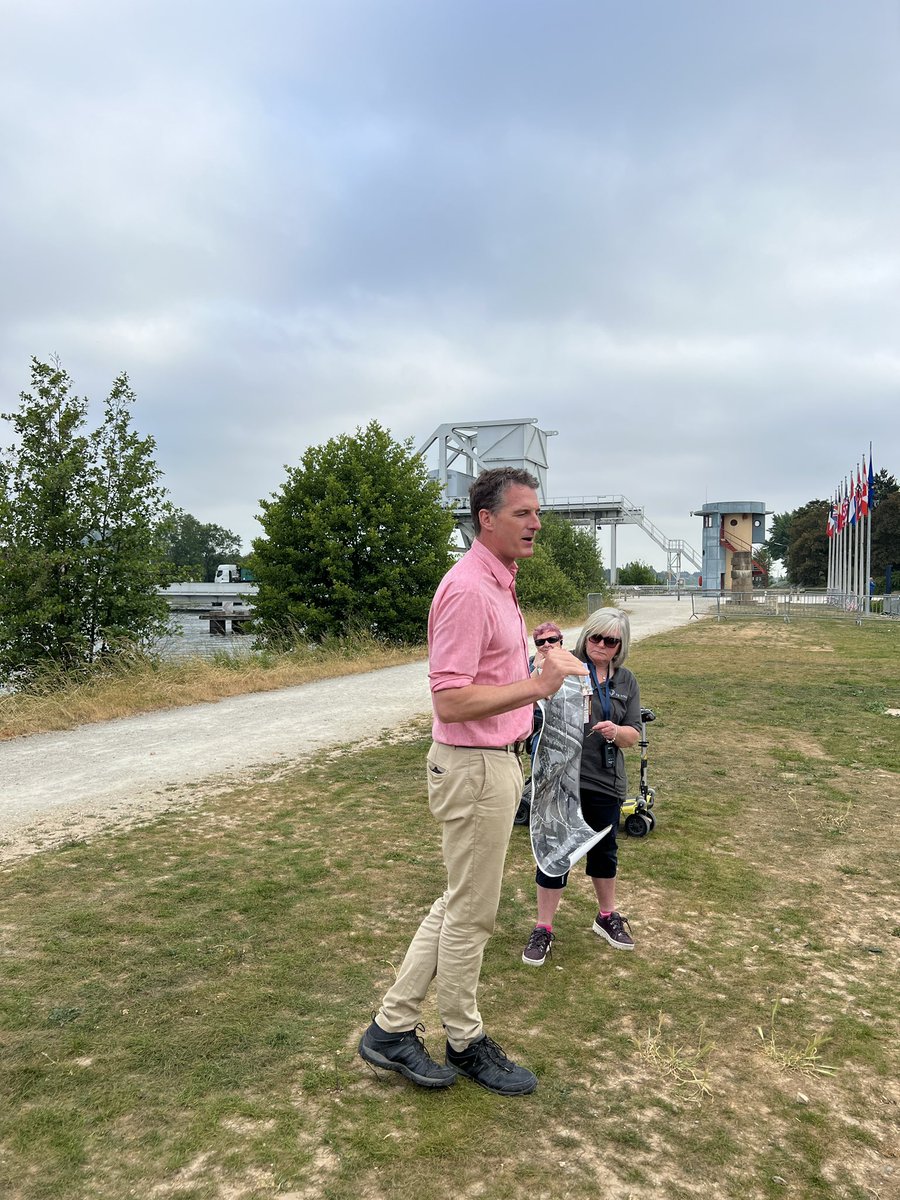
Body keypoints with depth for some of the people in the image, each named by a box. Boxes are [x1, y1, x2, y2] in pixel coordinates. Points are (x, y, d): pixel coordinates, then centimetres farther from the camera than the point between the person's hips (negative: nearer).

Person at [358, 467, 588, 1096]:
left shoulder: (499, 582, 12)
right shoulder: (468, 590, -21)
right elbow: (450, 699, -26)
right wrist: (535, 685, -28)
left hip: (497, 760, 10)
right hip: (475, 767, -10)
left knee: (460, 904, 18)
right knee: (471, 913, 8)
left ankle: (394, 1027, 30)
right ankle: (466, 1041, 29)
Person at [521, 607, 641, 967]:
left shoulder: (626, 681, 7)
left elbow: (633, 736, 7)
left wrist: (616, 731, -16)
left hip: (605, 781, 5)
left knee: (604, 850, 20)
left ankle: (607, 916, 41)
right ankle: (543, 929, 19)